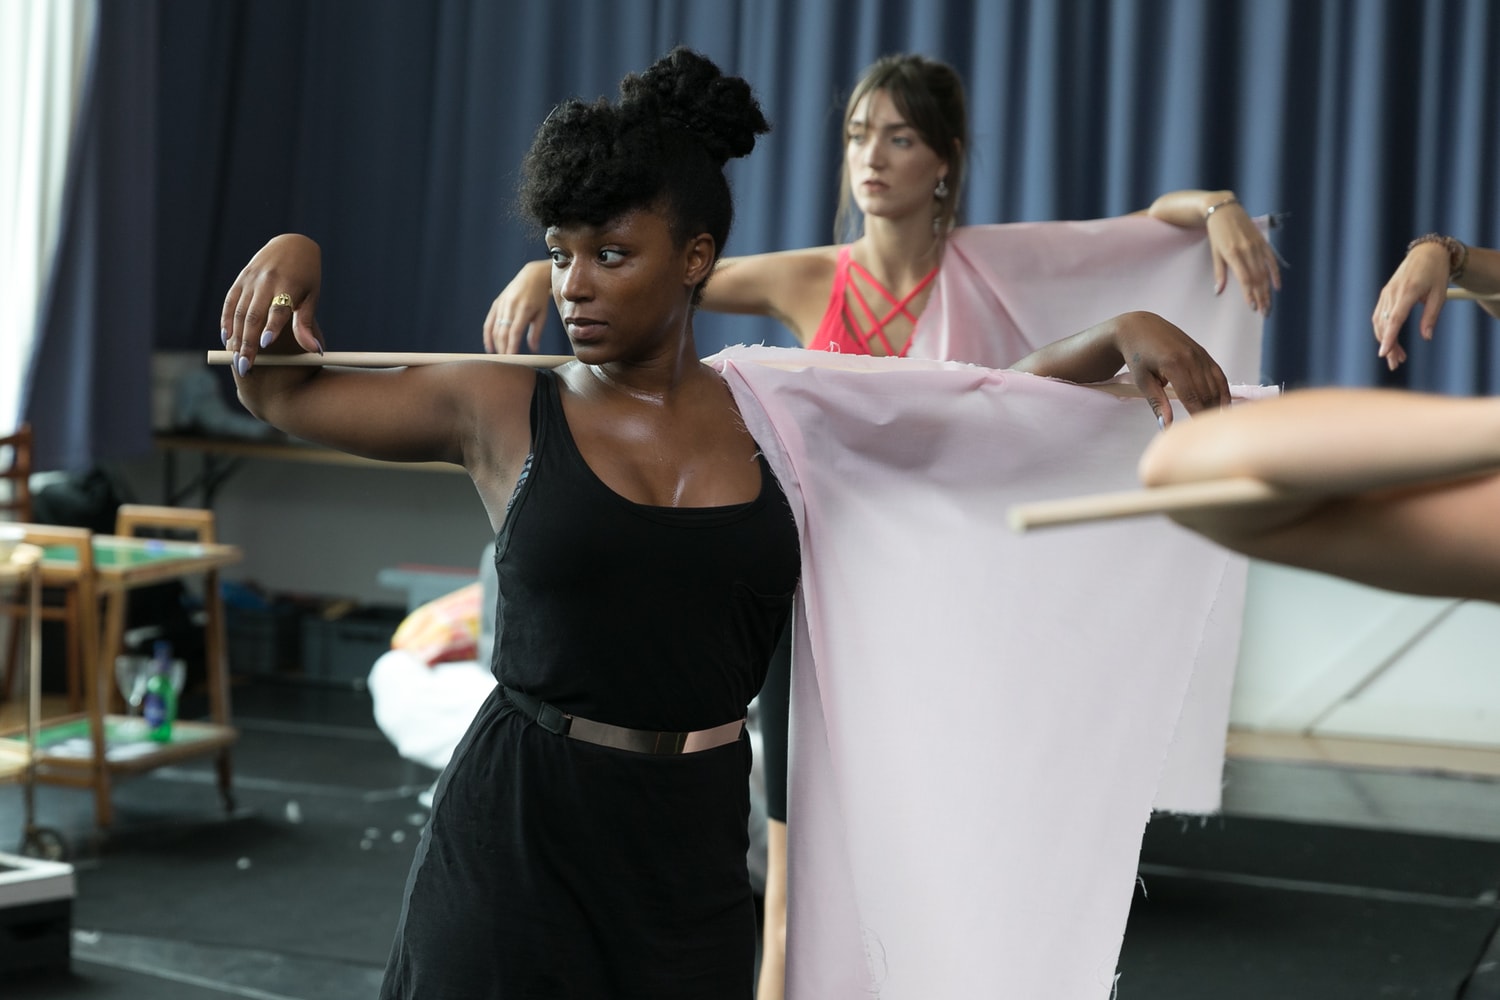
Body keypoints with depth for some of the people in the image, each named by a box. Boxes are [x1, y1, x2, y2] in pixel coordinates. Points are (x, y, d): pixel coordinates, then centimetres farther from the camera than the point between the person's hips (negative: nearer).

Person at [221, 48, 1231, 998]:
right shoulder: (505, 411, -1)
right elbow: (282, 391, 8)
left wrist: (1125, 333, 2)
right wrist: (291, 257, -9)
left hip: (692, 846, 2)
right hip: (515, 836, -2)